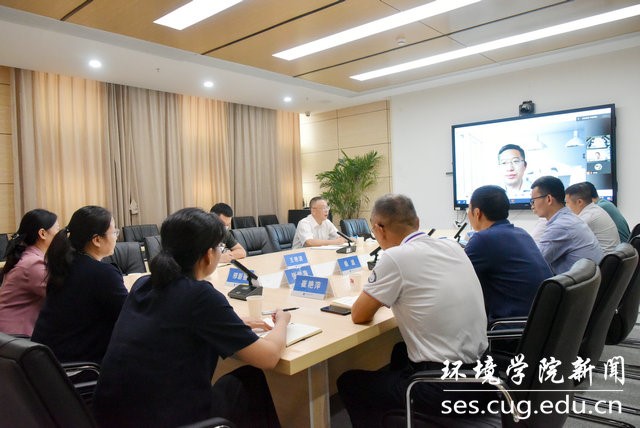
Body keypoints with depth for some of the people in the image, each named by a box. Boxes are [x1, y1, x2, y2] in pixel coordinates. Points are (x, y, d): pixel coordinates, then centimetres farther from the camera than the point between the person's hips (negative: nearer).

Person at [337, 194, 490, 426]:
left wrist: (373, 294, 13)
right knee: (401, 353, 34)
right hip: (480, 373, 8)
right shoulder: (452, 245, 2)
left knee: (349, 383, 15)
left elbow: (359, 315, -6)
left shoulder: (395, 257, -18)